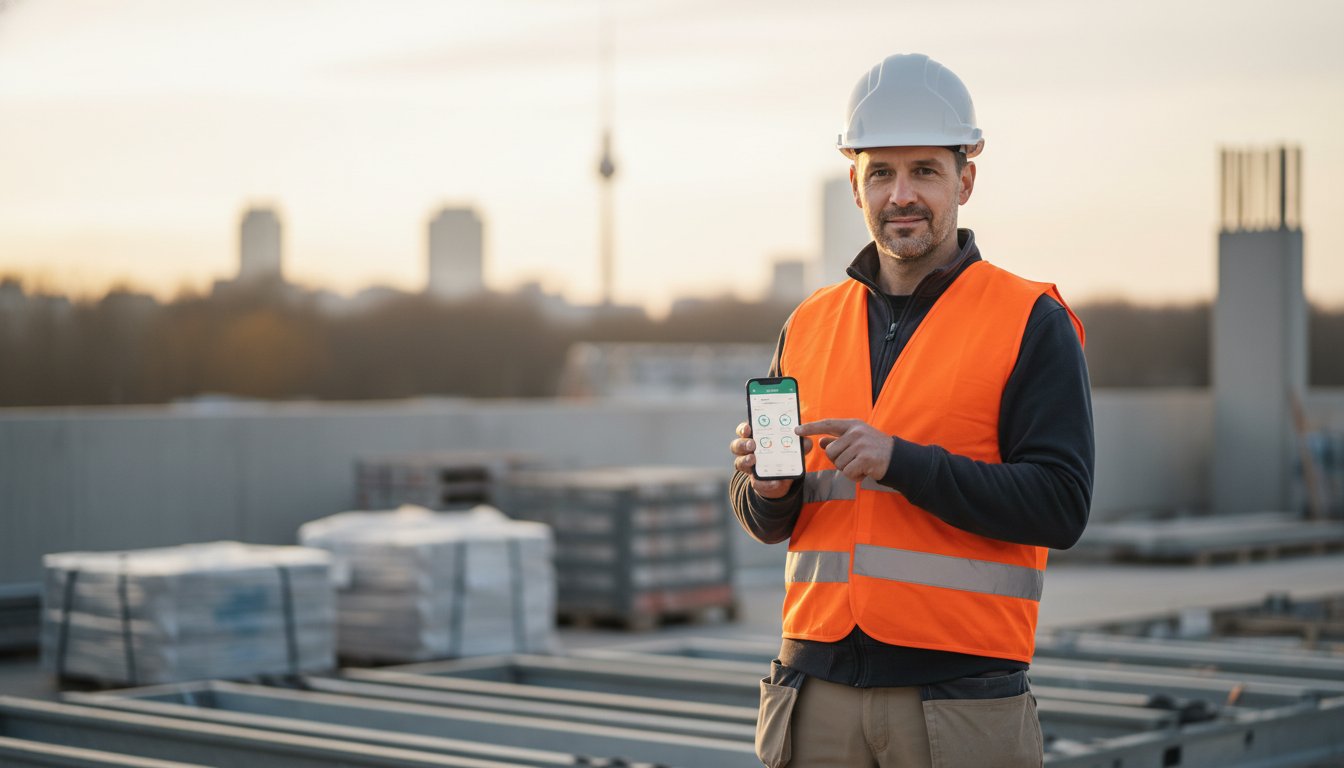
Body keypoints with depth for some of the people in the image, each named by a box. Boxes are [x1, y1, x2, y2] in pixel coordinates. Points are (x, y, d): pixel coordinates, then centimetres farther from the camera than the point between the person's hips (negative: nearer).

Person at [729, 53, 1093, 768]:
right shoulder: (809, 325, 12)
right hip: (820, 692, 4)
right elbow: (765, 521, 17)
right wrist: (769, 487, -6)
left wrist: (900, 462, -17)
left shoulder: (1033, 323, -1)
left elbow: (1059, 506, -11)